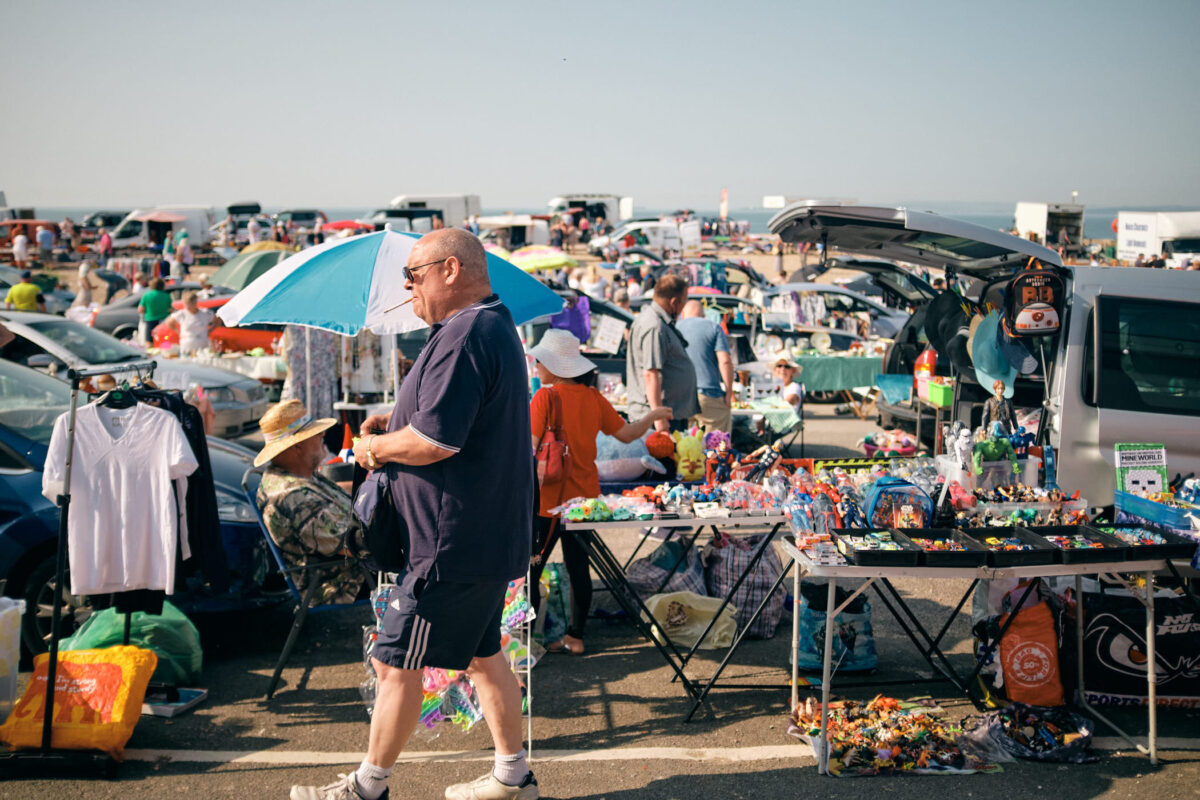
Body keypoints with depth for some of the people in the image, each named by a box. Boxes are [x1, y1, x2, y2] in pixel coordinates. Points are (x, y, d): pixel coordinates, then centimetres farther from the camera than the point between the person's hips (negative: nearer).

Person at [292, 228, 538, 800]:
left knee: (396, 664, 1)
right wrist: (396, 421, 9)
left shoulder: (463, 337, -21)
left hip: (453, 544, -11)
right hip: (489, 536, 11)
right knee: (482, 654, 19)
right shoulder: (496, 325, 14)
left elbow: (433, 442, -28)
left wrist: (375, 446, -9)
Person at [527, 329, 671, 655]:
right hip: (585, 497, 6)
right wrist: (653, 415, 27)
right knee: (578, 567, 13)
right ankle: (575, 637, 19)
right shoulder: (592, 397, 4)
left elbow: (531, 448, -18)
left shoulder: (545, 397, -13)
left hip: (549, 499, -6)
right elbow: (626, 434, 10)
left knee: (529, 569, 1)